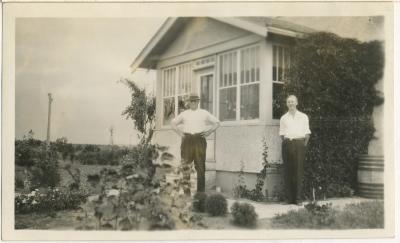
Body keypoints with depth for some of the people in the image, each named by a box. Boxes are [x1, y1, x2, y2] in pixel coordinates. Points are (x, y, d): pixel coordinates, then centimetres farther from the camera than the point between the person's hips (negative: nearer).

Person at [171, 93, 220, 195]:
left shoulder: (204, 113, 10)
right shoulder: (184, 114, 13)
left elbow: (216, 122, 15)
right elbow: (173, 123, 25)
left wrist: (207, 133, 5)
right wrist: (180, 133, 12)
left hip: (199, 140, -1)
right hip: (187, 140, 1)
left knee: (200, 166, -1)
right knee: (185, 165, -3)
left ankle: (201, 191, 5)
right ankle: (186, 190, 4)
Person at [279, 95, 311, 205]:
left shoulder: (303, 116, 12)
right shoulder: (283, 118, 15)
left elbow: (307, 133, 11)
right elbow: (282, 133, 14)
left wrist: (304, 144, 0)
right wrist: (286, 143, 2)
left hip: (300, 143, -1)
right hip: (287, 143, 1)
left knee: (299, 170, -6)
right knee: (288, 171, -2)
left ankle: (298, 198, -3)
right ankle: (289, 198, 2)